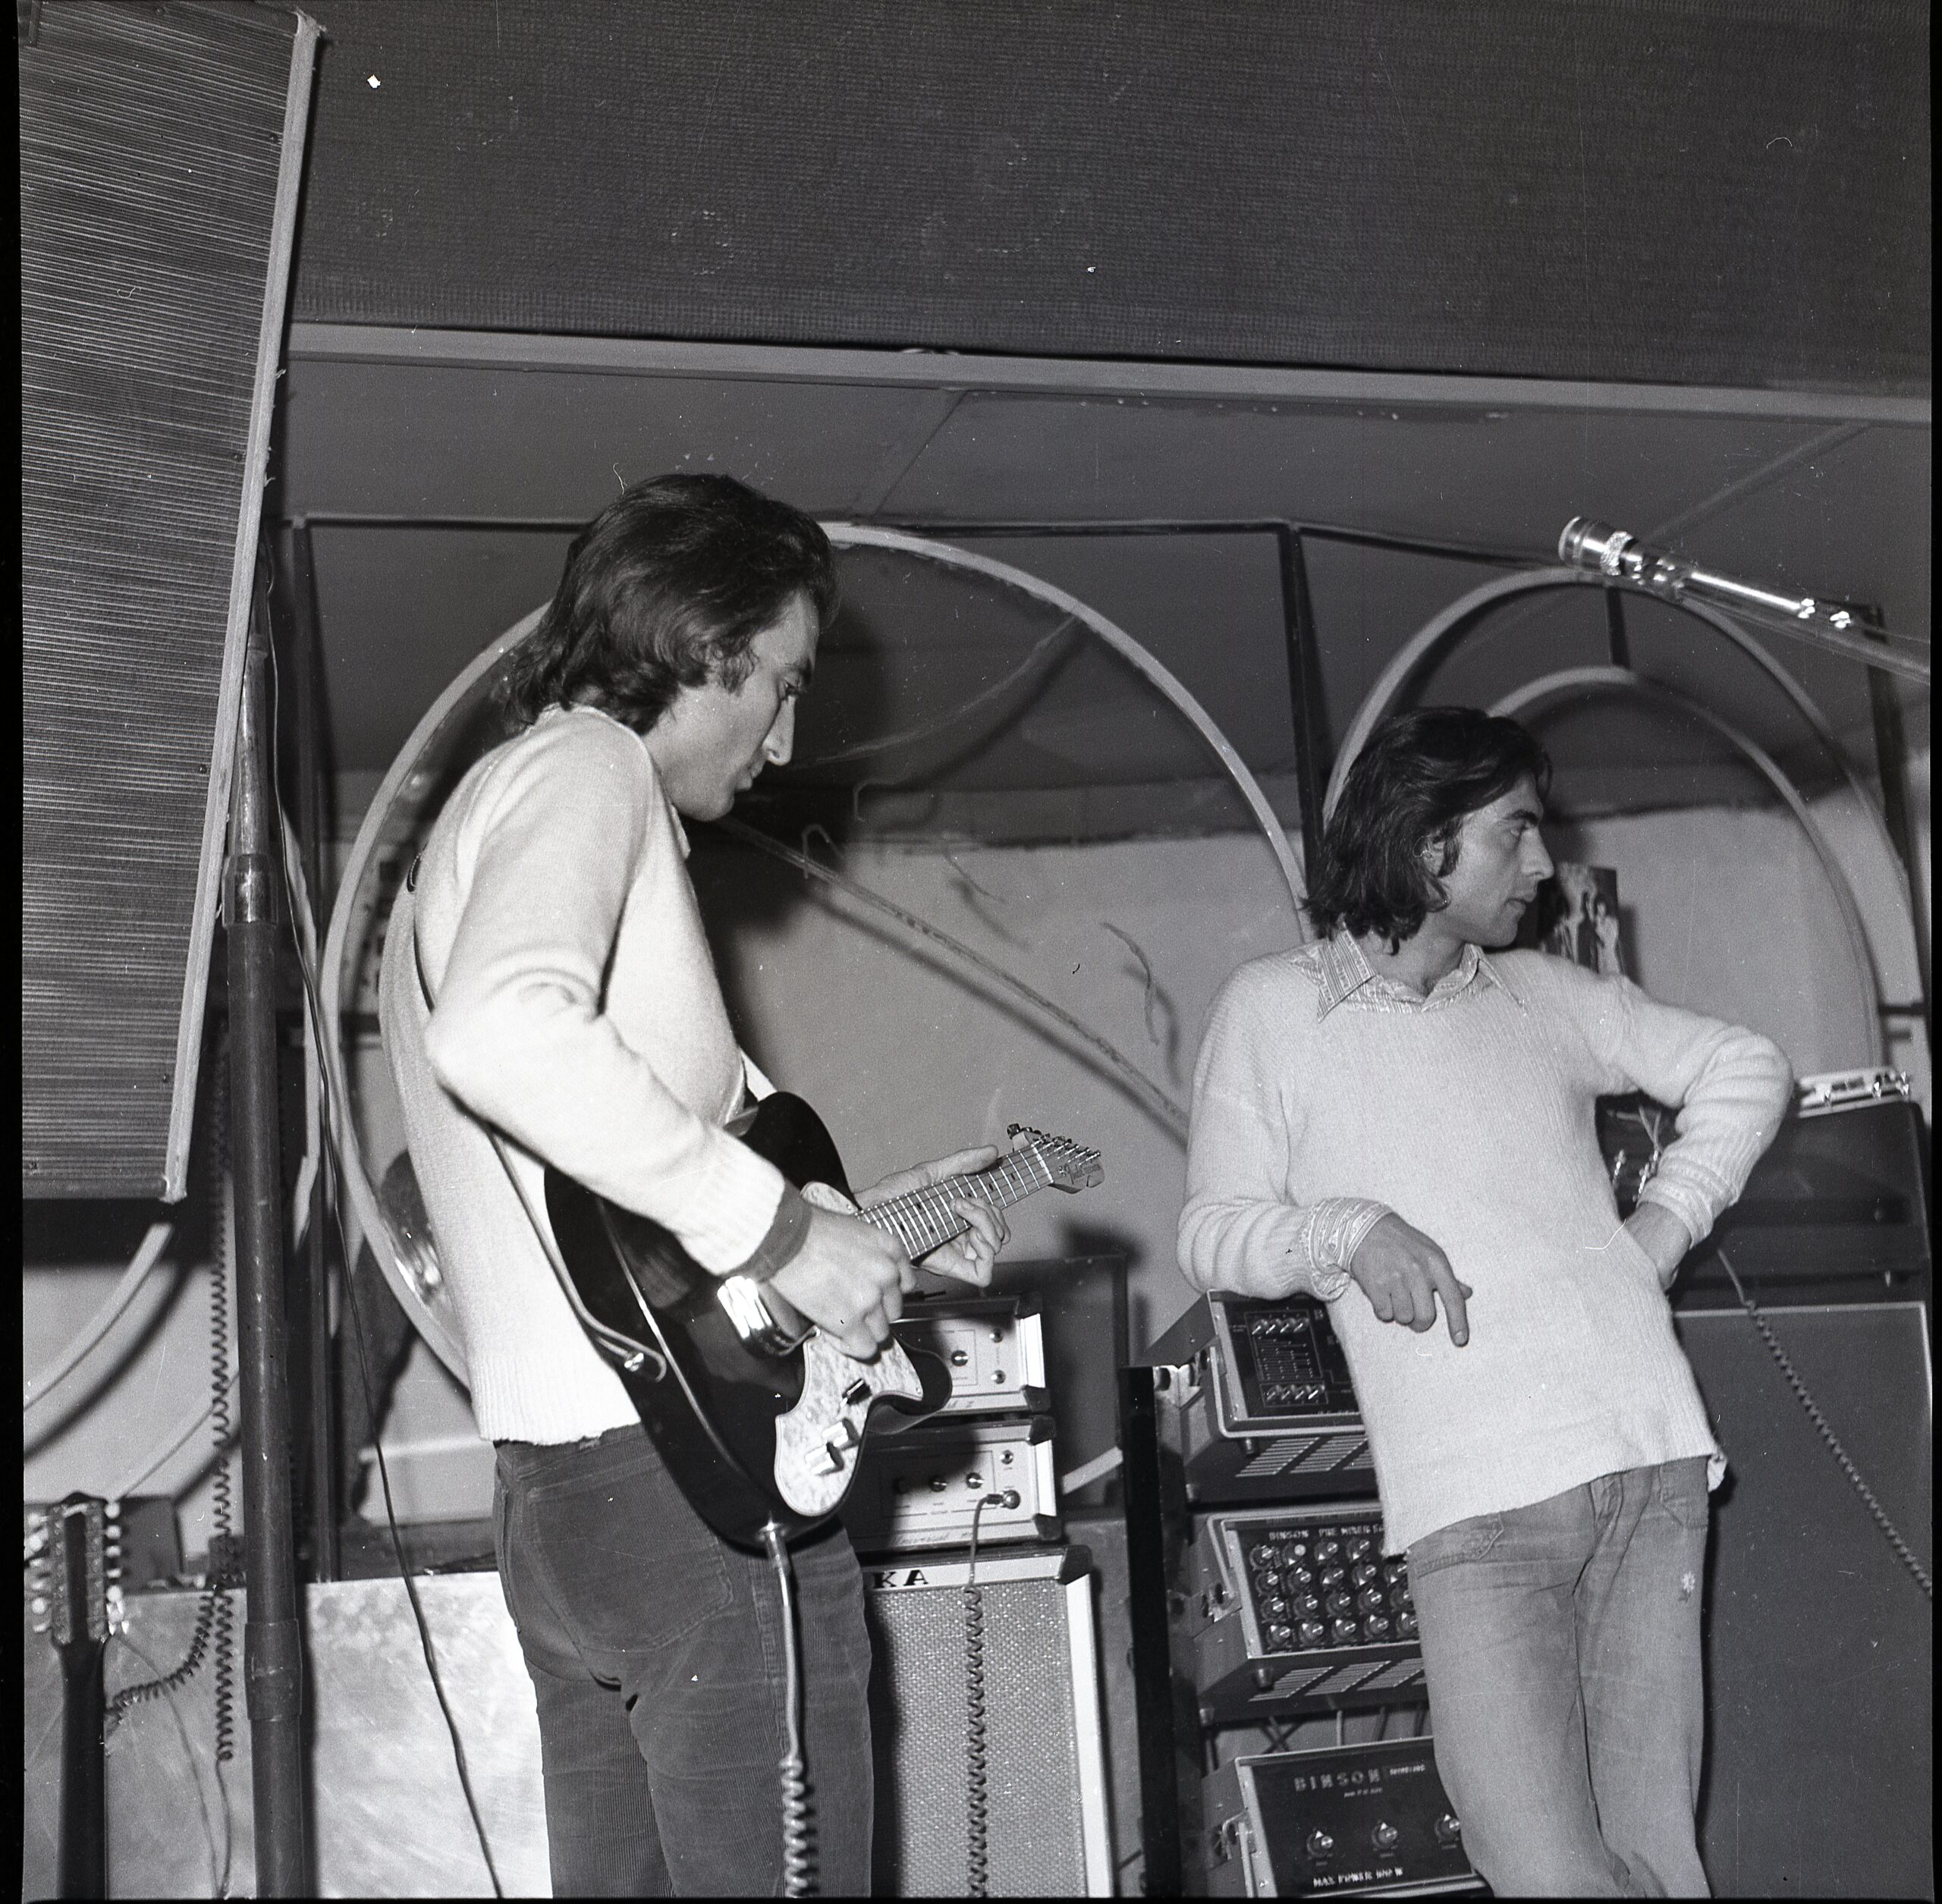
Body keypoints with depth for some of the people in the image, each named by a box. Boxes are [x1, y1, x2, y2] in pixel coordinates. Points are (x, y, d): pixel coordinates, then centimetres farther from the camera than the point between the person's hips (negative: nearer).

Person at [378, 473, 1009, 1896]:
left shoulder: (476, 818, 24)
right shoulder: (585, 767, -5)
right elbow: (501, 1033, -28)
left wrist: (867, 1225, 22)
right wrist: (782, 1228, -22)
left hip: (556, 1493, 10)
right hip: (692, 1474, -10)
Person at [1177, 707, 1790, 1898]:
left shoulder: (1547, 995, 17)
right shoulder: (1274, 1007, 7)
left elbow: (1746, 1067, 27)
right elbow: (1214, 1231, 6)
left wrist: (1672, 1214, 12)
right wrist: (1347, 1231, -13)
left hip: (1655, 1458, 3)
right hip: (1478, 1507, -3)